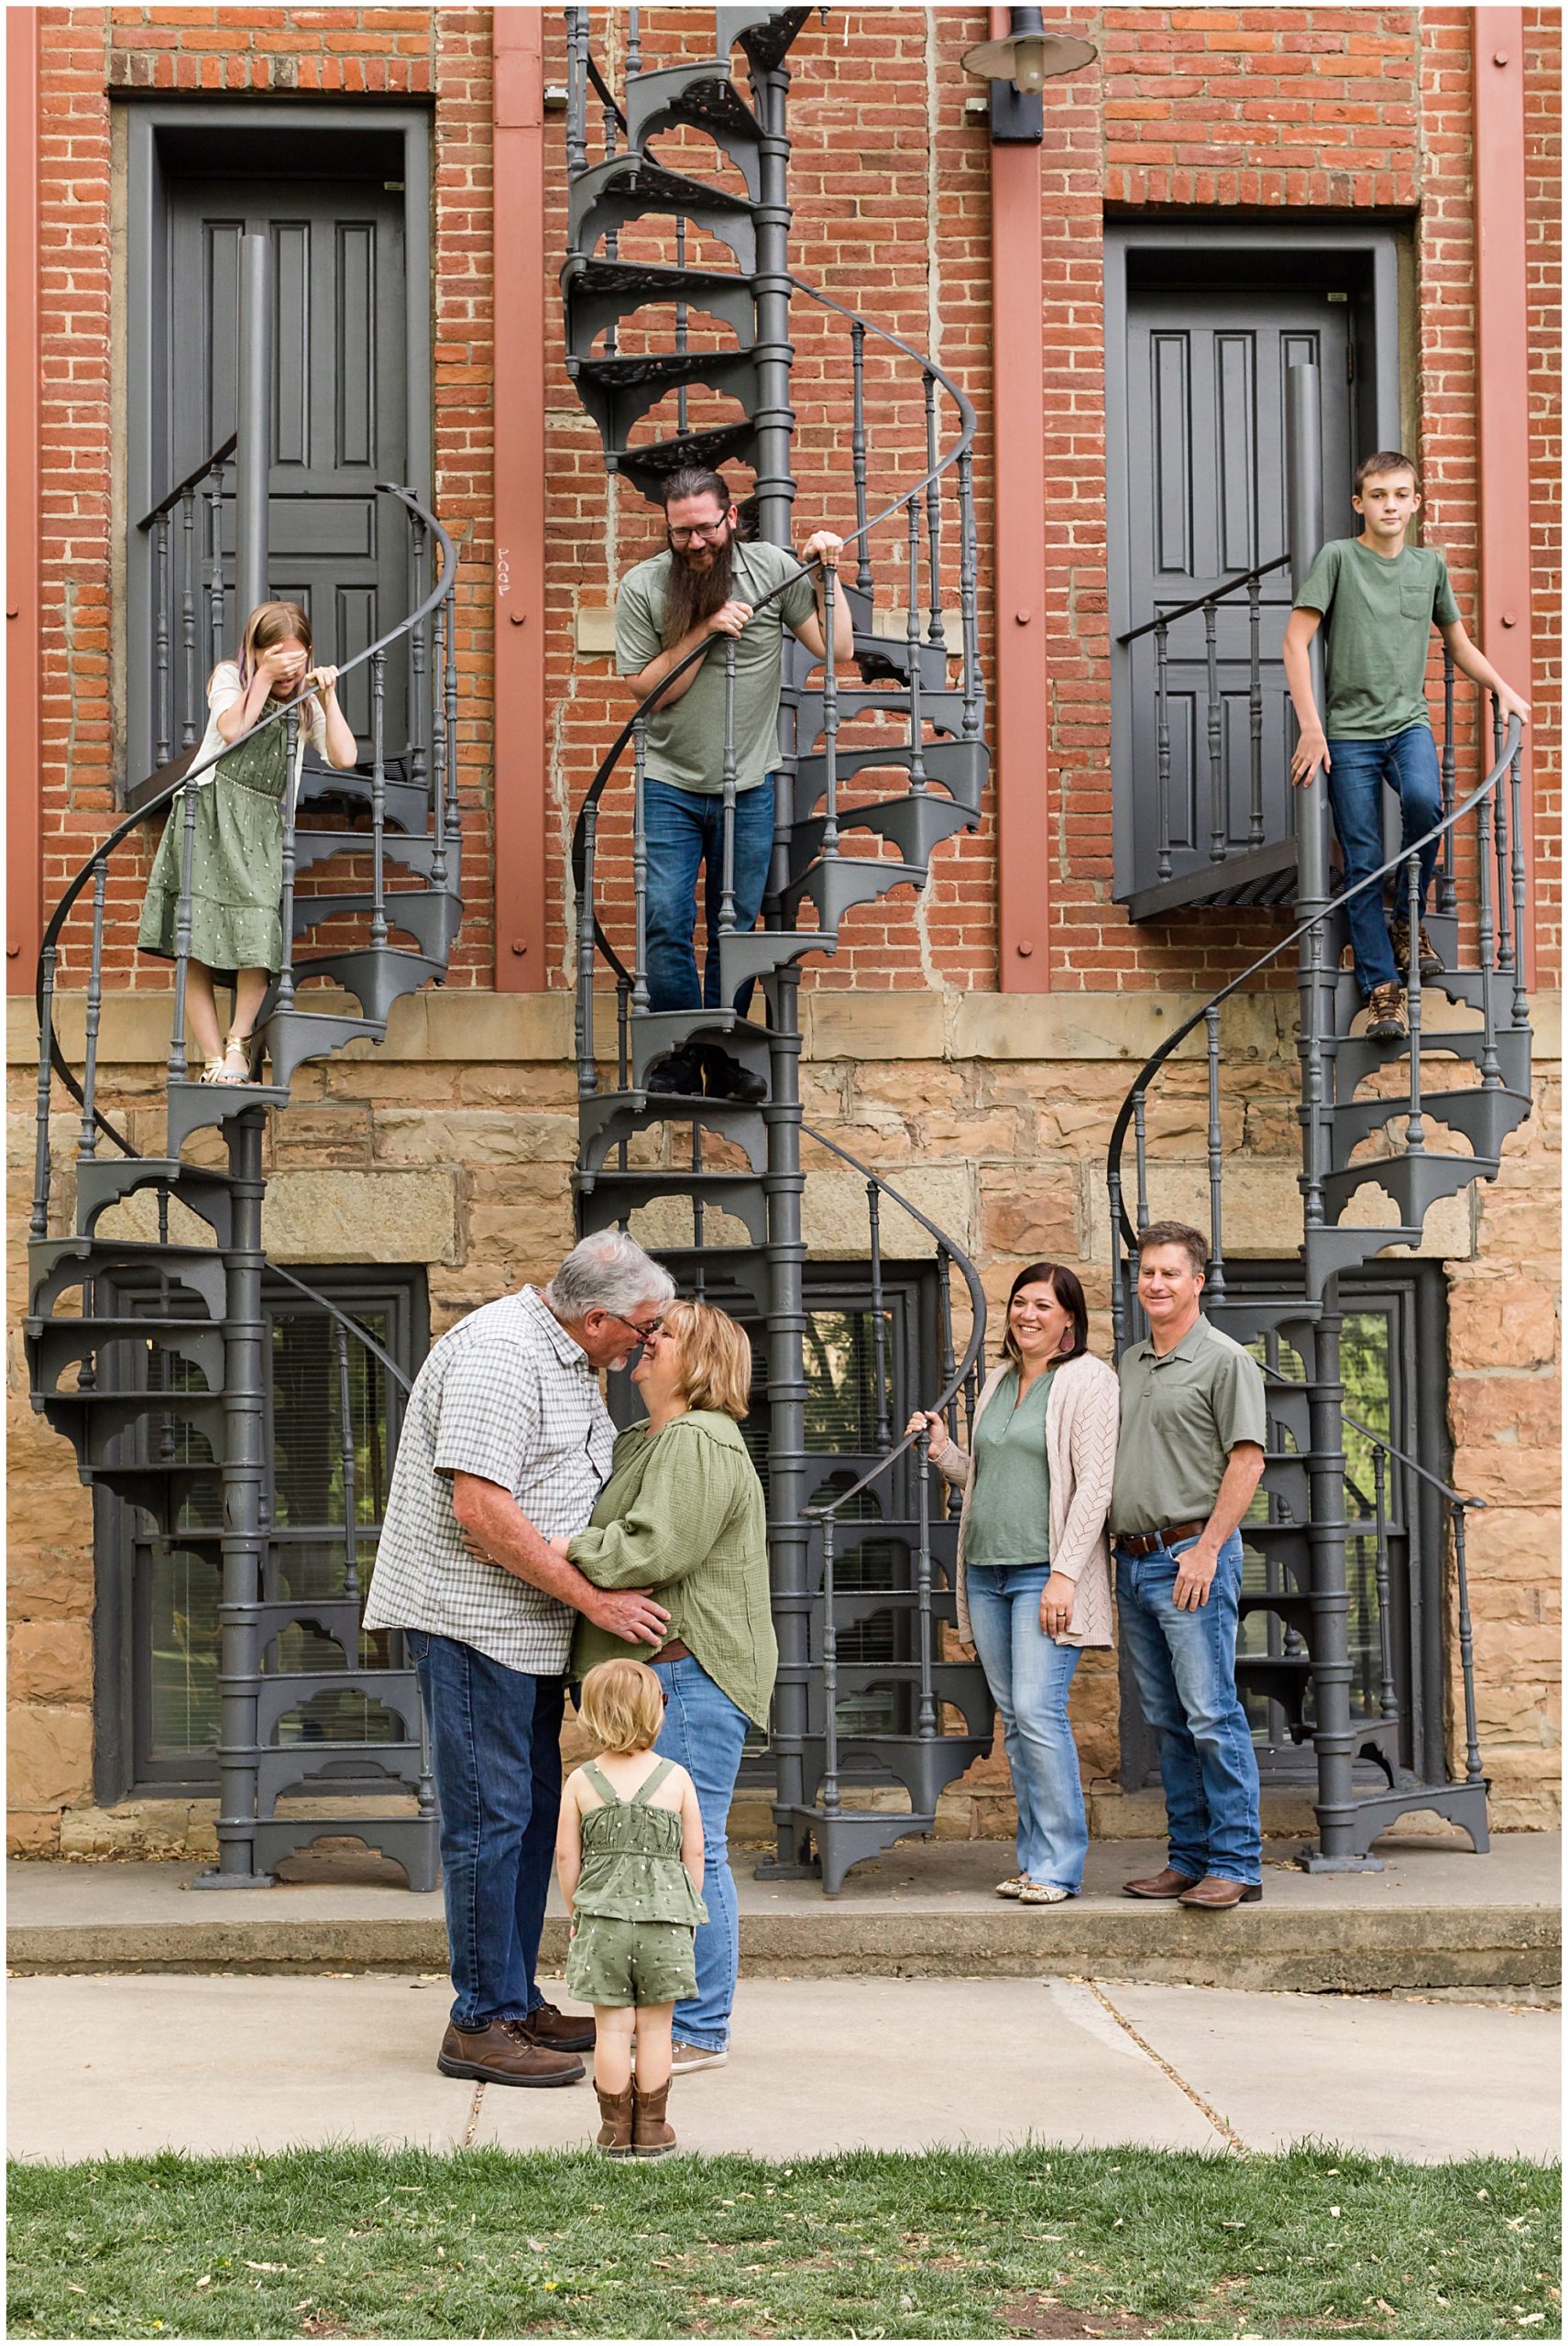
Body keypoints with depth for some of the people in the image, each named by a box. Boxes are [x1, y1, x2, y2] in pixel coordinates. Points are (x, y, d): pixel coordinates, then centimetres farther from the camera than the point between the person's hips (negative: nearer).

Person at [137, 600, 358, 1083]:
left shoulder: (307, 701, 18)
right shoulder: (230, 677, 11)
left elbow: (344, 756, 1)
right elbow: (233, 729, -10)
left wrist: (328, 696, -2)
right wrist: (264, 678, -9)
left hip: (263, 827, 2)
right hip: (208, 811, -2)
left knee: (259, 939, -18)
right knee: (194, 948, -10)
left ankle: (239, 1042, -3)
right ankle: (213, 1061, -5)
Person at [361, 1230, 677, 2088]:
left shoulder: (566, 1360, 15)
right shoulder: (499, 1352, -18)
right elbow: (480, 1508, -25)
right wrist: (595, 1598, -20)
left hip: (530, 1626, 10)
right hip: (473, 1620, -10)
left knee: (532, 1814, 13)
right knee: (490, 1817, -7)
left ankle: (517, 2003, 21)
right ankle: (481, 2022, -1)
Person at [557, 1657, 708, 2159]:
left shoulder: (581, 1782, -2)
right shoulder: (676, 1778, -3)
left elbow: (567, 1855, 2)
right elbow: (693, 1852, 1)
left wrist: (575, 1911, 14)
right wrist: (688, 1911, 13)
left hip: (602, 1916, 0)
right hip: (664, 1916, 0)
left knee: (612, 2027, 6)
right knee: (655, 2027, 7)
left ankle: (616, 2129, 11)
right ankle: (650, 2130, 11)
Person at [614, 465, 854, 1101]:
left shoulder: (771, 567, -3)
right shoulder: (642, 586, -5)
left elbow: (838, 649, -2)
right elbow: (647, 687, -9)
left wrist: (827, 576, -11)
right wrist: (705, 631, -19)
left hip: (750, 786, 1)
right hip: (671, 786, -1)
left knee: (737, 928, 8)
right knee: (667, 924, -6)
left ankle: (725, 1057, 18)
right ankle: (681, 1054, 6)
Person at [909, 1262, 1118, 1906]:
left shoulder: (1088, 1381, -4)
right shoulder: (998, 1381, 18)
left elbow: (1094, 1484, -11)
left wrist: (1064, 1573, -18)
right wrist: (942, 1450, 8)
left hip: (1046, 1571, -7)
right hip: (987, 1567, 7)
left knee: (1038, 1712, -13)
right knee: (1013, 1717, 7)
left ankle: (1058, 1865, -7)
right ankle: (1034, 1859, 13)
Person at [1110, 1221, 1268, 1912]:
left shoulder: (1224, 1361, -5)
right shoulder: (1127, 1363, 17)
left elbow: (1246, 1461, -10)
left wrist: (1207, 1549, -16)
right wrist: (1118, 1554, 15)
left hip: (1192, 1553, -7)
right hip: (1133, 1559, 7)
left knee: (1212, 1715, -9)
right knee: (1168, 1721, 10)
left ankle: (1236, 1863, -6)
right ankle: (1189, 1857, 15)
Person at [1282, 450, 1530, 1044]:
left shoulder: (1429, 565, 11)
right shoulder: (1338, 557, -1)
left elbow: (1458, 643, 25)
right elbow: (1296, 642, -5)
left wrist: (1503, 689, 11)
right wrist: (1310, 727, -12)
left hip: (1409, 721, 2)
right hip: (1349, 728, -2)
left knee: (1424, 799, -29)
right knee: (1362, 863, -5)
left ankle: (1408, 920, -7)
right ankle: (1381, 986, 2)